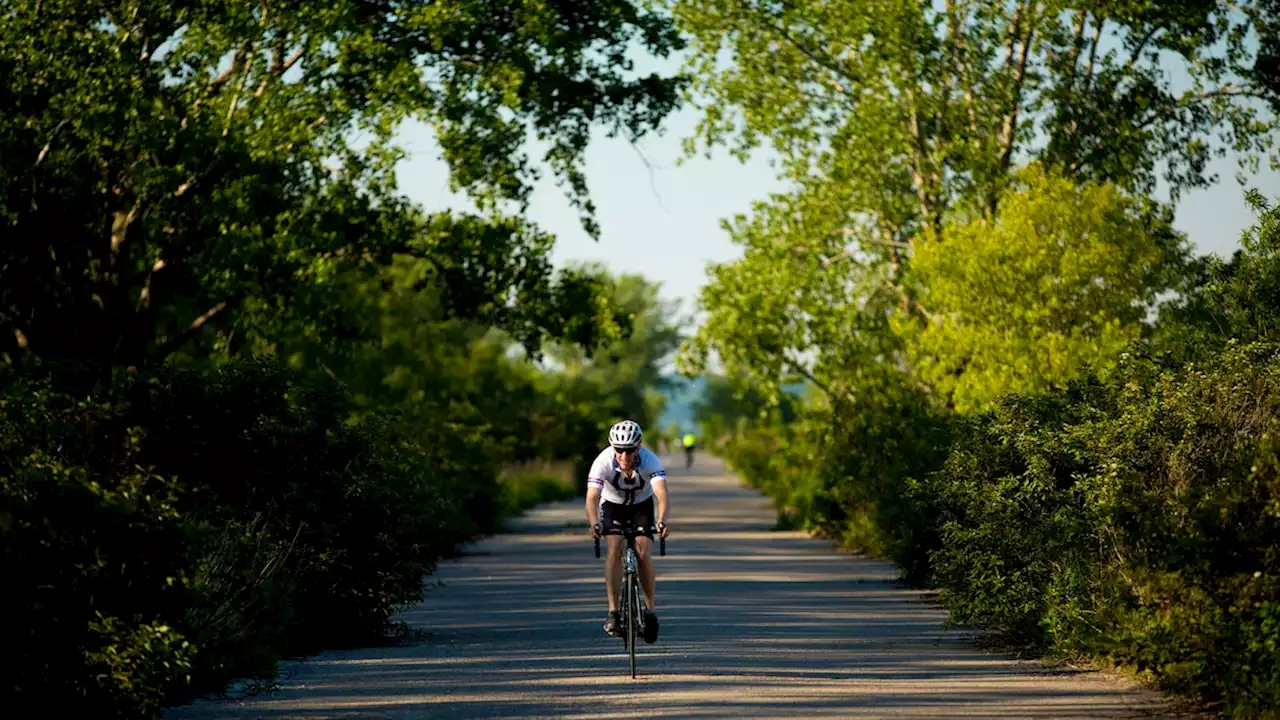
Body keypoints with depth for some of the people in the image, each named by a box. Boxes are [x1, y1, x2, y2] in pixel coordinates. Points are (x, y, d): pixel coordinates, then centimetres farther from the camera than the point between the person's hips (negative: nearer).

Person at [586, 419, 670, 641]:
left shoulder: (650, 460, -33)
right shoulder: (603, 462, -33)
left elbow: (661, 493, -45)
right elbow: (592, 497, -41)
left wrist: (662, 520, -64)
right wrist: (594, 523, -60)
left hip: (642, 505, 0)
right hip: (612, 504, 0)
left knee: (643, 553, -16)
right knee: (614, 549, -23)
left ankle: (651, 609, 2)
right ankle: (613, 611, -20)